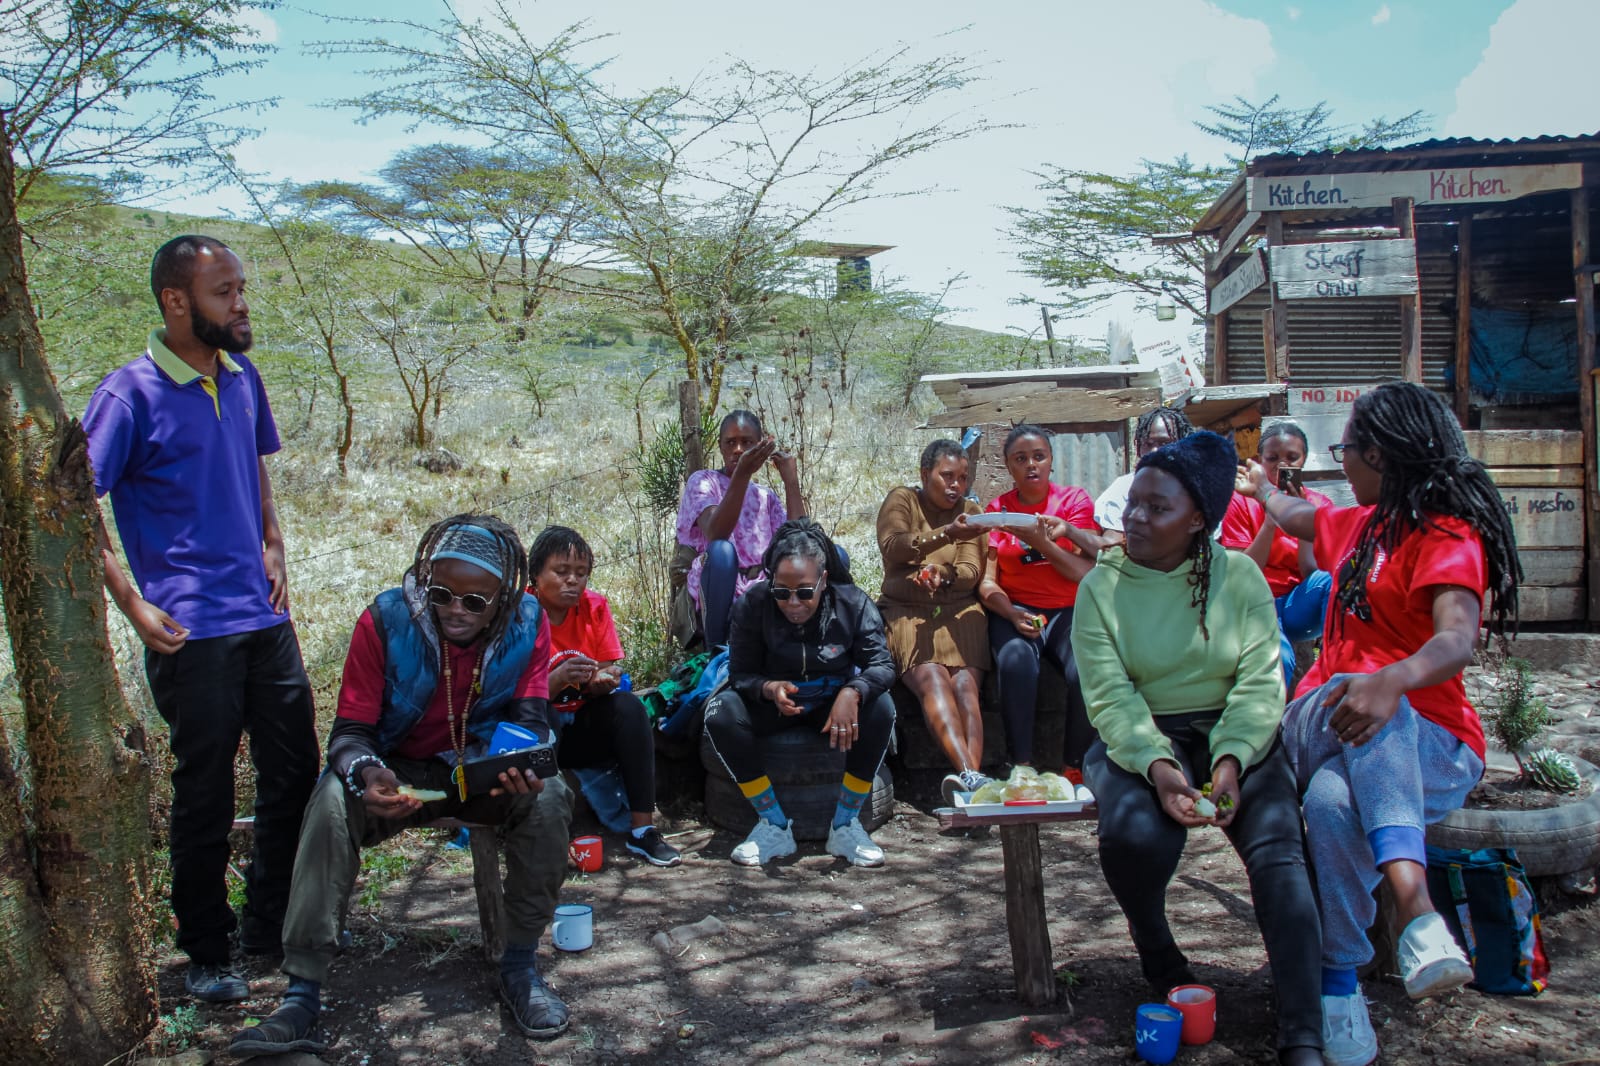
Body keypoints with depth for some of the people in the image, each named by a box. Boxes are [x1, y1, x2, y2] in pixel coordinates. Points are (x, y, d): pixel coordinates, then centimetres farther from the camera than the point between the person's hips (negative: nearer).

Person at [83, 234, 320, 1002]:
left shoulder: (242, 379, 9)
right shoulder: (130, 395, -11)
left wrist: (272, 546, 8)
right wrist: (135, 607, -14)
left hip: (264, 616, 6)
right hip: (192, 631, -6)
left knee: (296, 773, 12)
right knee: (205, 794, 5)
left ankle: (272, 925, 31)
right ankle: (205, 953, 24)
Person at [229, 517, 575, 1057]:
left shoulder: (526, 622, -13)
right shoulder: (386, 620, -17)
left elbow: (529, 716, -14)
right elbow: (350, 729, -16)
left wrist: (521, 768, -39)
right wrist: (367, 773, -40)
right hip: (402, 769, 0)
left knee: (549, 796, -29)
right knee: (333, 802, -30)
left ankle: (520, 967, -12)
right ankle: (301, 997, -25)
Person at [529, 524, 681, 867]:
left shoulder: (594, 606, -1)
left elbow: (612, 671, -2)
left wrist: (604, 679, -26)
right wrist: (558, 679, -37)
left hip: (584, 728, 3)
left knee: (628, 705, -24)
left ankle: (643, 829, -28)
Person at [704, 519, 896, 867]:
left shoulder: (852, 603, -15)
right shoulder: (753, 604, -15)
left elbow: (882, 664, -19)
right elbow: (740, 673, -11)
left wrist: (853, 692, -42)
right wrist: (770, 689, -35)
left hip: (834, 703, 0)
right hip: (775, 704, 0)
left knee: (881, 708, -32)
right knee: (720, 711, -29)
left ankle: (845, 825, -16)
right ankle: (774, 826, -17)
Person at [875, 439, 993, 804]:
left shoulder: (969, 510, 17)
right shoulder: (902, 500, 10)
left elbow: (972, 572, 5)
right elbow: (892, 546, -11)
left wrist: (943, 574, -18)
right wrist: (948, 534, -23)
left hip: (957, 611, 2)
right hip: (905, 611, -2)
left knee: (966, 685, -25)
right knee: (931, 679, -29)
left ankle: (969, 778, -42)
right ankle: (970, 774, -46)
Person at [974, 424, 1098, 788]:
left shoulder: (1075, 499, 6)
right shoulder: (996, 509, 9)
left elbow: (1085, 573, -6)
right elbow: (987, 583, 2)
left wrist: (1042, 542, -21)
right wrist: (1011, 614, -18)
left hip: (1068, 609, 0)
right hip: (1014, 611, 0)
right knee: (1015, 662, -35)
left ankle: (1073, 770, -12)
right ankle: (1022, 768, -24)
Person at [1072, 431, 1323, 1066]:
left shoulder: (1238, 577, 2)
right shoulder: (1101, 587, 1)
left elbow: (1260, 682, -6)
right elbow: (1111, 697, -9)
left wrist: (1229, 761, -23)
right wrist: (1157, 764, -26)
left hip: (1233, 736, 1)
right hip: (1141, 742, -1)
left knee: (1280, 850, -24)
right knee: (1134, 835, -29)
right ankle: (1158, 959, 4)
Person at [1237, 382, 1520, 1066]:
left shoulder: (1448, 535, -5)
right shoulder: (1360, 523, 21)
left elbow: (1457, 639, -26)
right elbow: (1298, 518, 48)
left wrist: (1392, 681, -46)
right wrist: (1262, 490, 68)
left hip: (1428, 746, -5)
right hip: (1317, 721, 5)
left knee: (1336, 800, -40)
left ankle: (1338, 981, -35)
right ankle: (1415, 910, -43)